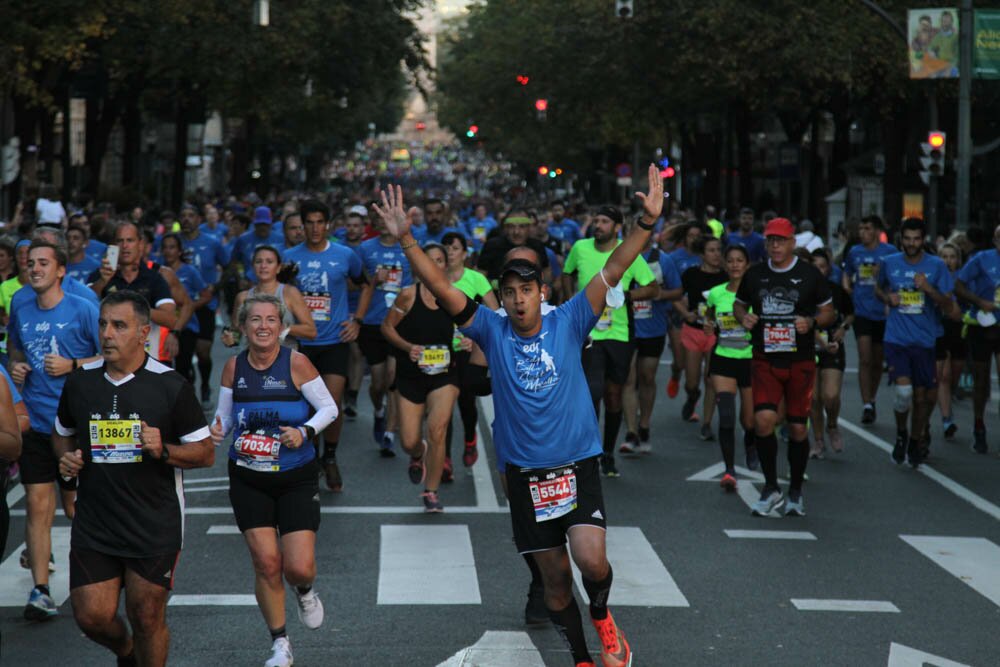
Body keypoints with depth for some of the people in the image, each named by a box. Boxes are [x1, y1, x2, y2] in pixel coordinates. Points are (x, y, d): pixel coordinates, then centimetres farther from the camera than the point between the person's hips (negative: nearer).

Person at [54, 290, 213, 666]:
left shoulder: (171, 386, -7)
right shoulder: (80, 382, 3)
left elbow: (205, 452, -2)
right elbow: (62, 433, 21)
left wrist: (163, 450, -20)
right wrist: (66, 457, -1)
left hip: (155, 527, -3)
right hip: (93, 525, 3)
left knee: (147, 619, 4)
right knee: (91, 616, 1)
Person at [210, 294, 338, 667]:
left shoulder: (296, 363, -11)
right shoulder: (234, 367, -2)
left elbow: (329, 408, -5)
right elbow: (223, 416, 9)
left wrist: (305, 432, -22)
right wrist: (216, 431, -13)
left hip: (296, 480, -2)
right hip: (248, 481, 2)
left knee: (299, 567, -10)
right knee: (266, 563, -3)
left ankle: (304, 591, 30)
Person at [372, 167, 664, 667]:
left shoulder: (569, 323, -3)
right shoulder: (493, 331, -1)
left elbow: (613, 270, -10)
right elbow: (441, 287, -8)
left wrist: (647, 222, -21)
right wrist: (405, 239, -18)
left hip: (577, 465, -1)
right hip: (524, 472, 2)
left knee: (591, 560, -18)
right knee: (555, 577, 8)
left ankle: (602, 616, 15)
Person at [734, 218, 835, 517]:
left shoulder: (810, 274, 1)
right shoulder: (754, 274, 6)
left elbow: (828, 312, 7)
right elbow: (739, 304, 20)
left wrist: (811, 322, -14)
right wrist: (743, 317, -3)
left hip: (801, 361, -1)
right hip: (764, 360, 1)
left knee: (797, 427, 5)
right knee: (764, 419, -17)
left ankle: (796, 492, 22)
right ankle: (771, 488, 0)